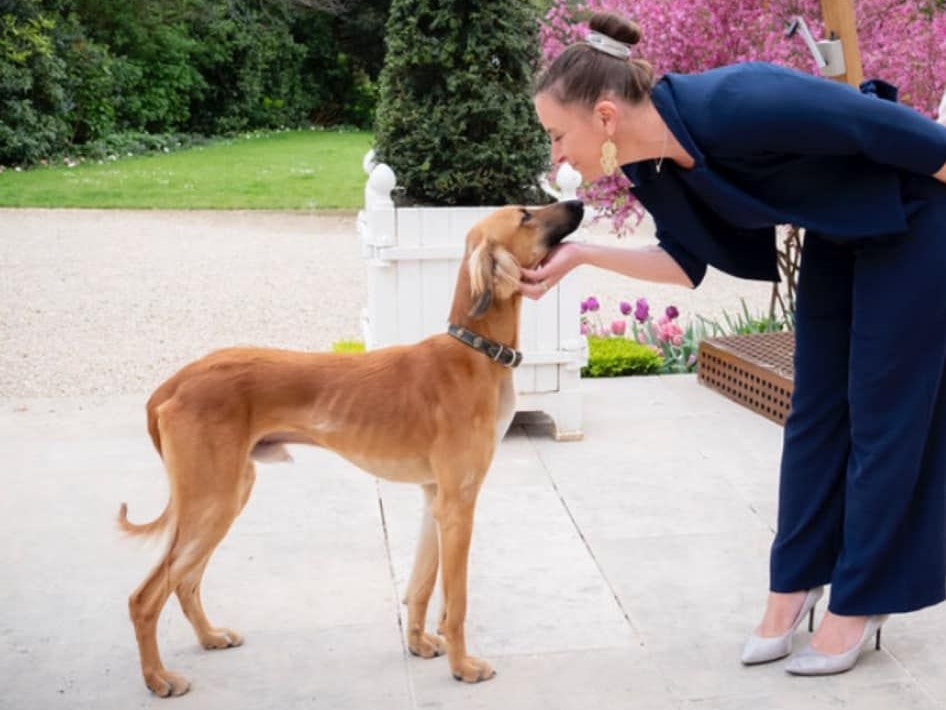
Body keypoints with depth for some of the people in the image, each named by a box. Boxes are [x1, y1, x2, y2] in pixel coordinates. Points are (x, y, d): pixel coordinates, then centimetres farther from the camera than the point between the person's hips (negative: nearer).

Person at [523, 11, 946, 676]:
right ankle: (795, 585, 21)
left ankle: (860, 602, 12)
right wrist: (581, 255, -12)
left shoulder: (736, 105, -36)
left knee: (886, 416, 0)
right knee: (816, 413, 10)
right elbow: (686, 261, 0)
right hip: (838, 237, 7)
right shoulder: (657, 165, -13)